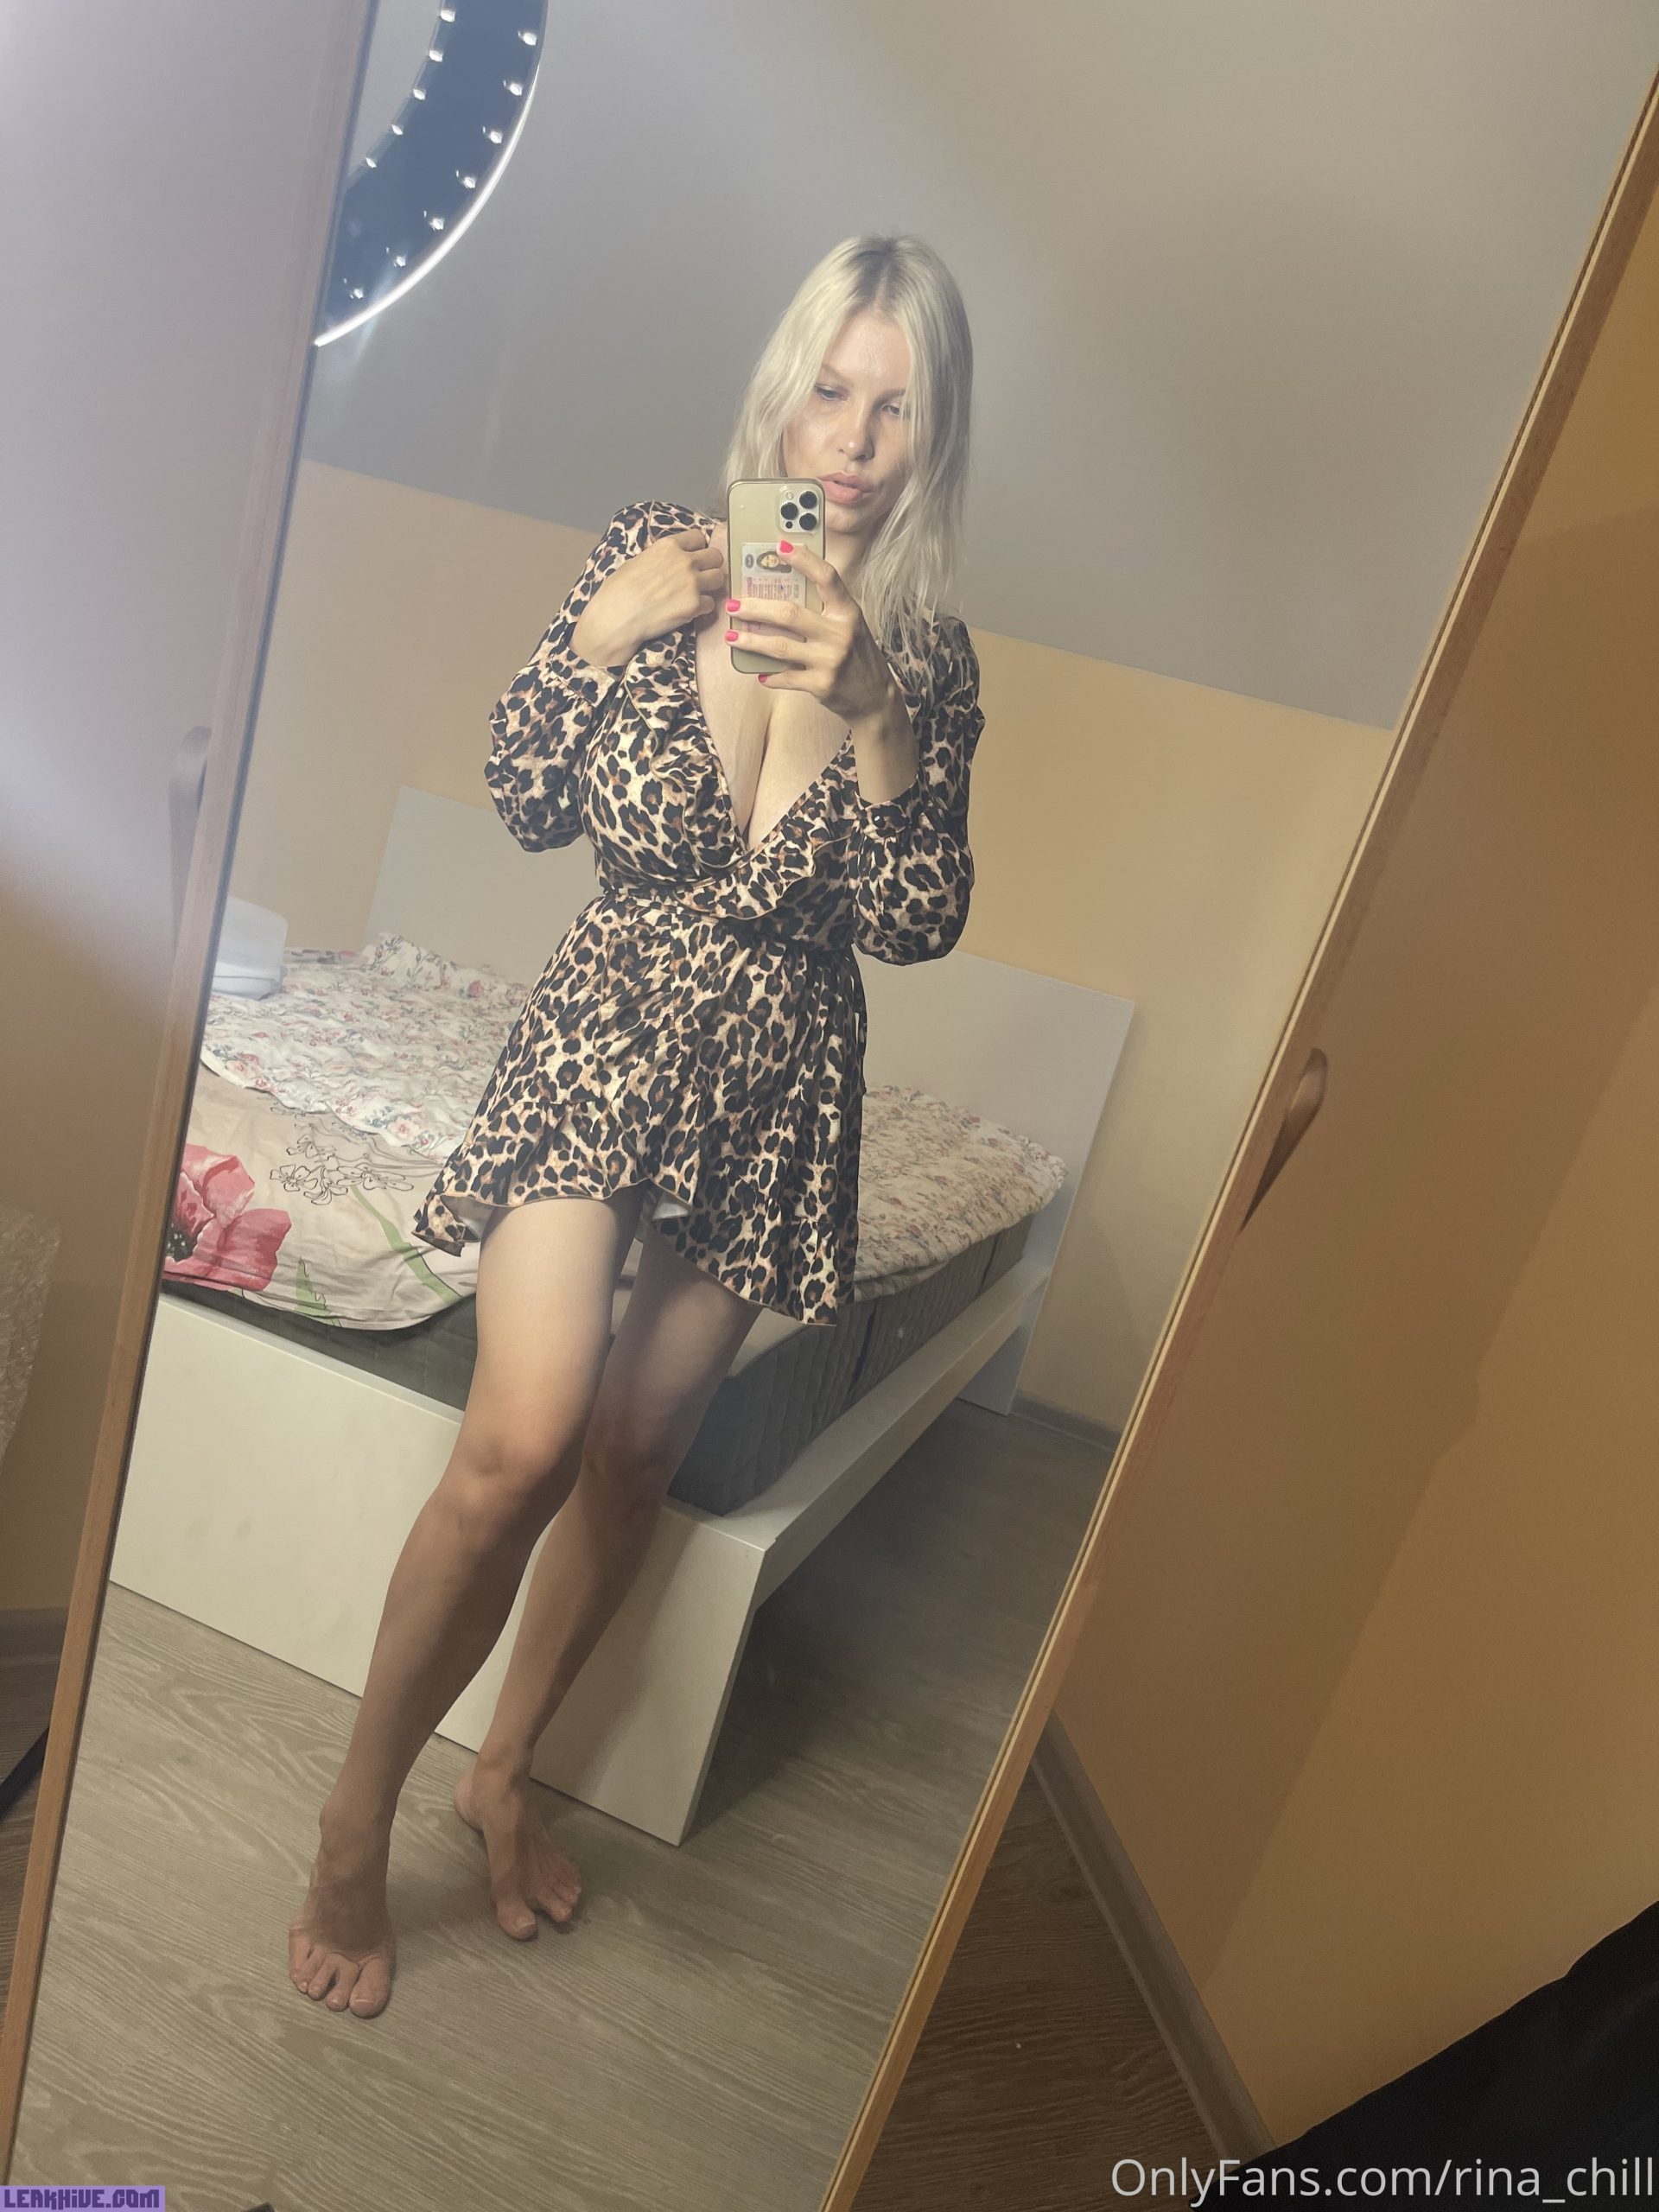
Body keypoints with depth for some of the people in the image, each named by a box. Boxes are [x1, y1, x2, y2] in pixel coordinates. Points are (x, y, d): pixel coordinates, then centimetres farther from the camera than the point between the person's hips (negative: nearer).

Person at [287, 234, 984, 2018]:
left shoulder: (926, 655, -2)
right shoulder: (660, 548, -3)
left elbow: (920, 920, -10)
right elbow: (527, 805, -1)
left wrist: (868, 712, -22)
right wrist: (599, 637, -17)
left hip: (778, 1084, 2)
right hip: (604, 1035, -2)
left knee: (635, 1456, 11)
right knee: (523, 1441, -16)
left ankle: (506, 1771, 35)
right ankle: (356, 1821, 9)